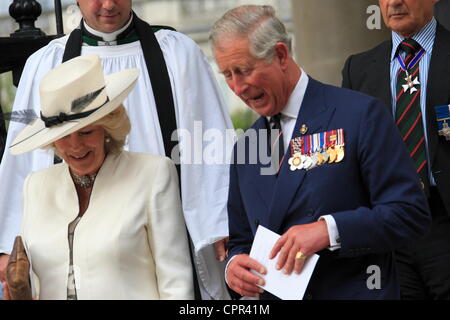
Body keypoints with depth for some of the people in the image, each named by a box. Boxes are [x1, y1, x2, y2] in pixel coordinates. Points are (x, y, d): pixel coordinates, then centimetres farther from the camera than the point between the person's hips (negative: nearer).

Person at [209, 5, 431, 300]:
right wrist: (234, 264, -4)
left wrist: (330, 229, -21)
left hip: (354, 291, -5)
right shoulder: (245, 148, 14)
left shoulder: (360, 114, -4)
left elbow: (411, 212, -9)